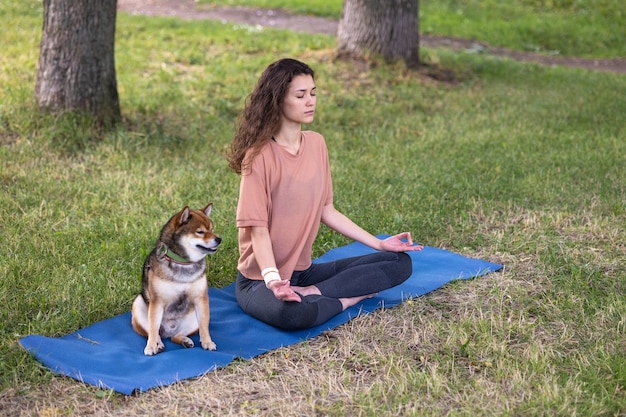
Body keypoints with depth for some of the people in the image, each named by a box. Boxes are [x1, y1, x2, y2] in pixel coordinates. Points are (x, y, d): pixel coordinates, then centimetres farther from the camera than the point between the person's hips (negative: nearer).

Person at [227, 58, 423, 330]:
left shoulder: (316, 144, 4)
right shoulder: (260, 154, -16)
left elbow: (325, 210, 10)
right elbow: (258, 228, -18)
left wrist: (379, 243, 7)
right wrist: (272, 278, -34)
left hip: (303, 270, 7)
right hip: (261, 278, -7)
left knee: (400, 262, -2)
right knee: (295, 313, -41)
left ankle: (310, 293, -15)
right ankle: (349, 299, -11)